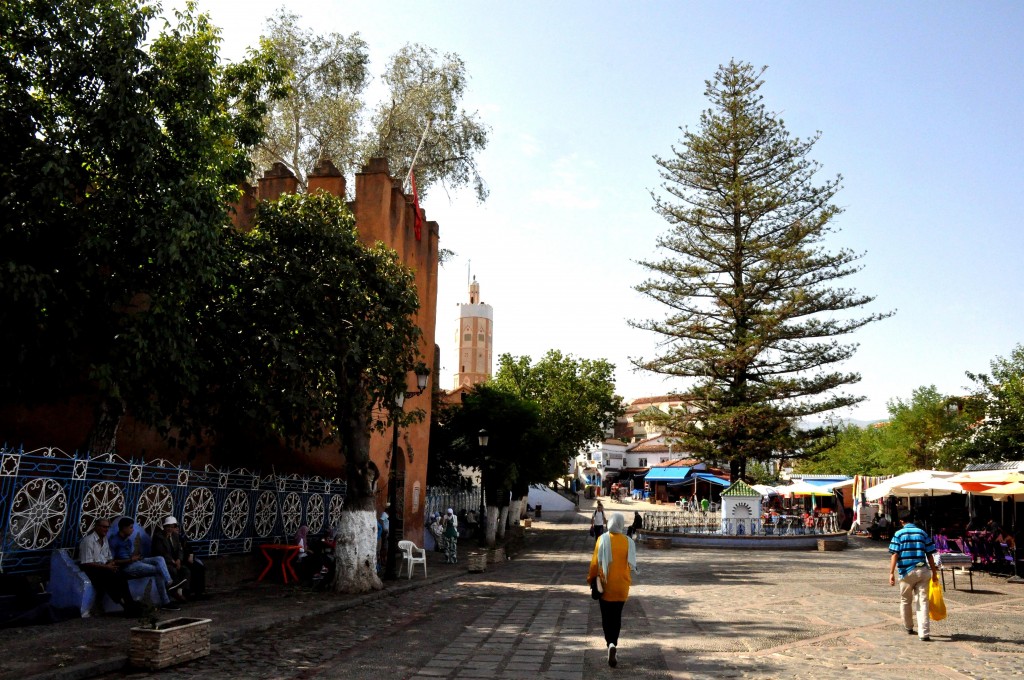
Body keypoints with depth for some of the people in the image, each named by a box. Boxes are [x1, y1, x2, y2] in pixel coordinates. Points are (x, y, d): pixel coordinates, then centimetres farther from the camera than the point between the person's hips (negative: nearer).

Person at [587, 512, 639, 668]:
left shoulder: (603, 539, -11)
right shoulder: (628, 541, -5)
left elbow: (595, 561, -7)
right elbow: (632, 565, 2)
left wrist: (591, 578, 6)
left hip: (606, 585, -2)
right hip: (622, 585, 2)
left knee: (606, 617, 8)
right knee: (617, 616, 16)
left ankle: (611, 644, -8)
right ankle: (613, 643, 13)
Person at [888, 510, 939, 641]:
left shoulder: (899, 534, -1)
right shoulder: (922, 533, 6)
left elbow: (894, 555, -9)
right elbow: (930, 555, 6)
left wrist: (891, 573, -10)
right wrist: (934, 572, 15)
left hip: (906, 572, -2)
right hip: (923, 571, 2)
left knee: (905, 601, 15)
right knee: (922, 601, 1)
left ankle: (909, 628, 29)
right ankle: (923, 632, -7)